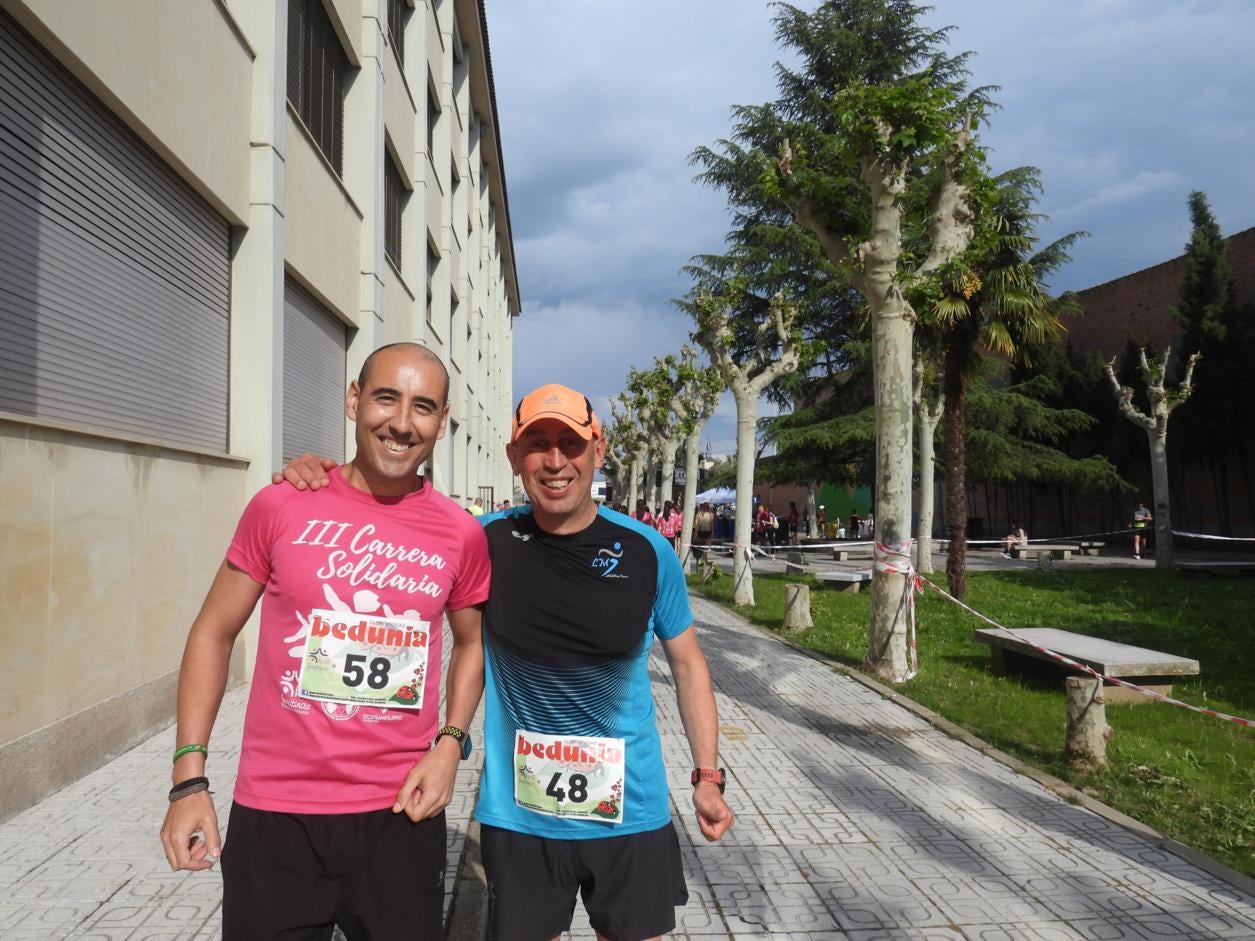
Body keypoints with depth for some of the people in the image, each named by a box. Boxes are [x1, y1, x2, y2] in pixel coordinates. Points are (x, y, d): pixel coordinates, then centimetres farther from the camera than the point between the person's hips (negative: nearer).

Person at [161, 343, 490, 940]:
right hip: (272, 814, 0)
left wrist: (450, 743, -2)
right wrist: (189, 778, -3)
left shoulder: (462, 534, -4)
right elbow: (214, 633, 2)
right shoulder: (281, 506, -6)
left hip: (401, 815, 1)